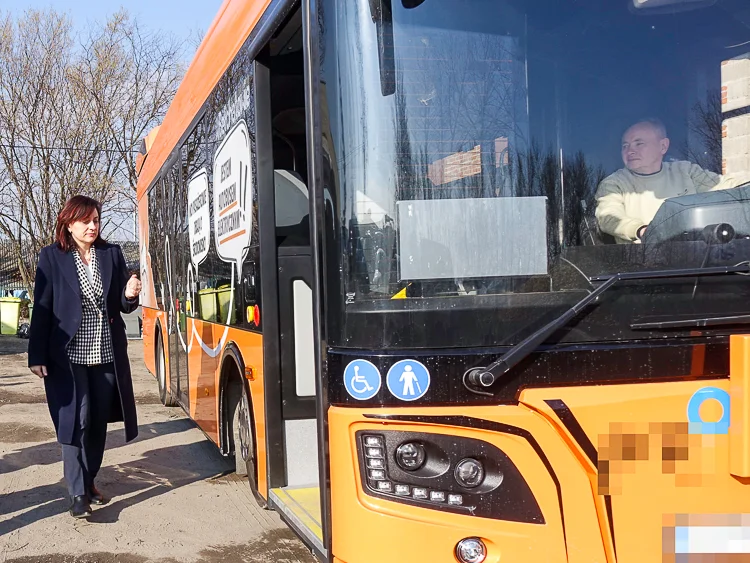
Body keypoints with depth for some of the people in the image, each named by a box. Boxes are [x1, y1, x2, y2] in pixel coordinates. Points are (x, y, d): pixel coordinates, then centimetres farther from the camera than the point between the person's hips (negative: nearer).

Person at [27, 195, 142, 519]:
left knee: (99, 422, 11)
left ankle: (89, 481, 27)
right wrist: (37, 356, -9)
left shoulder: (112, 254, 5)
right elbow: (42, 309, -5)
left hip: (107, 354, 4)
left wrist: (130, 296, -13)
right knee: (75, 421, -6)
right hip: (68, 355, -3)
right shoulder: (52, 257, -3)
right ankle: (78, 494, 0)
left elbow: (123, 306, 10)